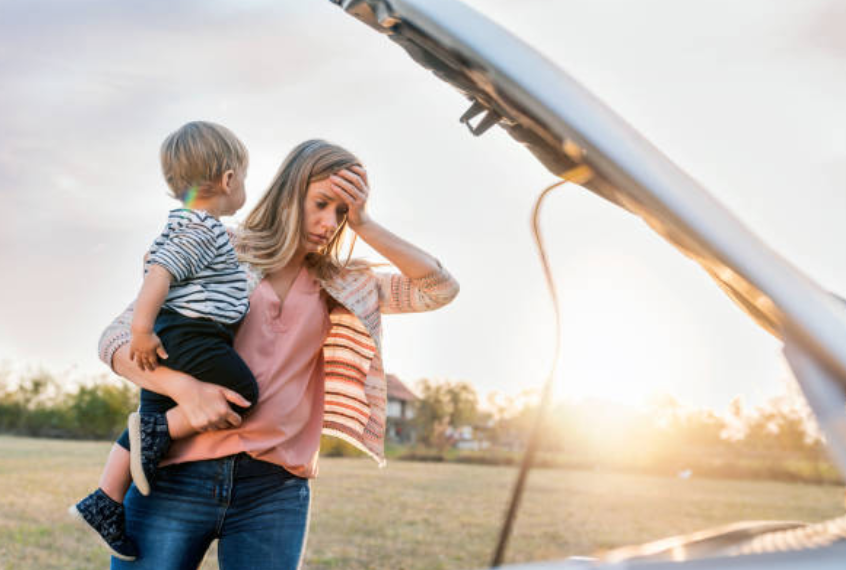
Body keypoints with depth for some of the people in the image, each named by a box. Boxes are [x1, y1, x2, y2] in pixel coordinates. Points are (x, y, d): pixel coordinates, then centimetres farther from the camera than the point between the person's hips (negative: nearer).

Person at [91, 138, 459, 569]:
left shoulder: (341, 287, 13)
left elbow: (440, 289, 5)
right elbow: (116, 339, 0)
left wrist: (364, 226, -2)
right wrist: (183, 387, -19)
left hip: (274, 490, 2)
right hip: (176, 475, -2)